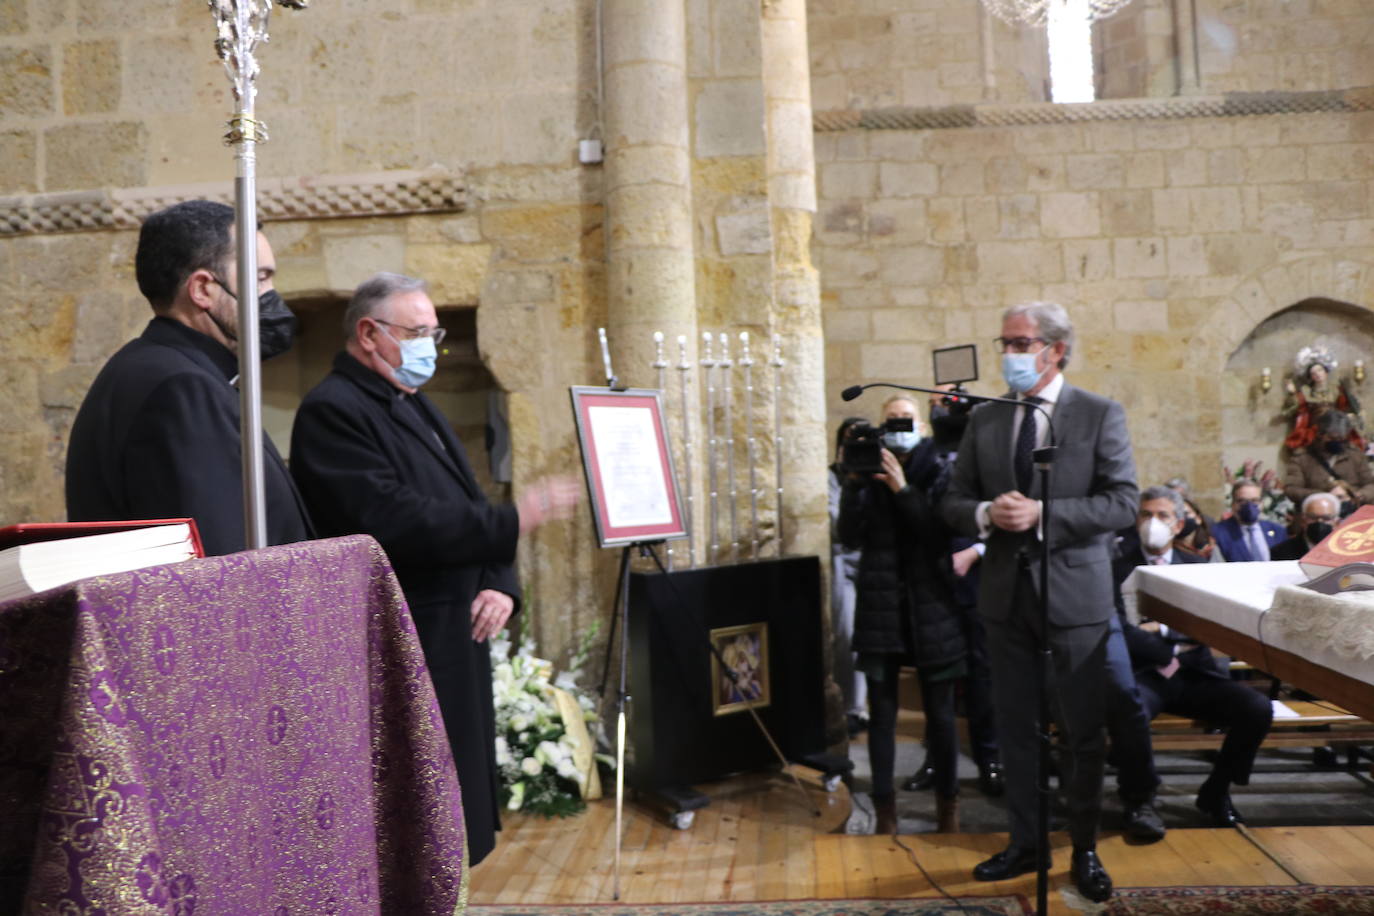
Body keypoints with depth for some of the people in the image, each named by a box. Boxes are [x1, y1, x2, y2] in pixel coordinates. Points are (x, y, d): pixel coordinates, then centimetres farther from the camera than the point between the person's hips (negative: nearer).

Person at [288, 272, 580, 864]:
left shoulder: (414, 406, 17)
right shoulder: (332, 411, -13)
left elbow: (466, 510, 16)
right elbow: (394, 523, -25)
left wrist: (499, 585, -2)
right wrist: (514, 521, -21)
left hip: (454, 638, 9)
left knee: (452, 813, 17)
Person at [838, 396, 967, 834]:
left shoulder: (936, 471, 0)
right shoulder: (868, 472, 4)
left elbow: (945, 533, -12)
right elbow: (850, 536, -5)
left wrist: (903, 489, -19)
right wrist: (853, 482, -16)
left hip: (931, 605, -1)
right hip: (880, 606, 1)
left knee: (940, 711, 5)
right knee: (882, 711, 5)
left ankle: (948, 805, 21)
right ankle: (884, 808, 16)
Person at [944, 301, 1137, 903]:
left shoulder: (1100, 415, -4)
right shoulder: (984, 420, 6)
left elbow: (1122, 503, -11)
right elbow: (954, 501, 7)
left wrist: (1043, 514, -21)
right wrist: (985, 513, -15)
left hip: (1075, 592, -3)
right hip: (1006, 590, 4)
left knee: (1082, 731, 7)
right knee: (1014, 725, 13)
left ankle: (1084, 852, 25)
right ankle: (1025, 843, 29)